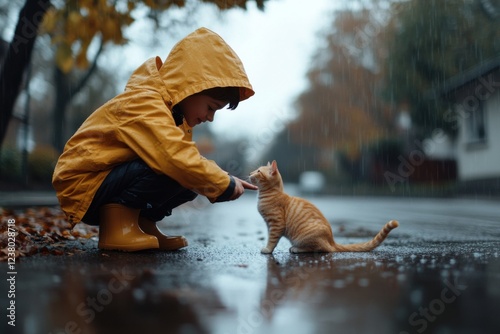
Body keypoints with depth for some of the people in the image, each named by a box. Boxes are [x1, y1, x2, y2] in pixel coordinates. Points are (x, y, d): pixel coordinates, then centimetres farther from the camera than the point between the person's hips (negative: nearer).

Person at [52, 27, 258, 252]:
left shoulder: (172, 109, 8)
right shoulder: (144, 106, -24)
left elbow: (188, 160, 9)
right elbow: (179, 161, -35)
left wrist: (226, 181, -6)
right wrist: (225, 185, -21)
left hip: (112, 179, 10)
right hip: (86, 188, -10)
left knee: (190, 180, 2)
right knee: (177, 171, -27)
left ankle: (141, 223, 4)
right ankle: (116, 227, -19)